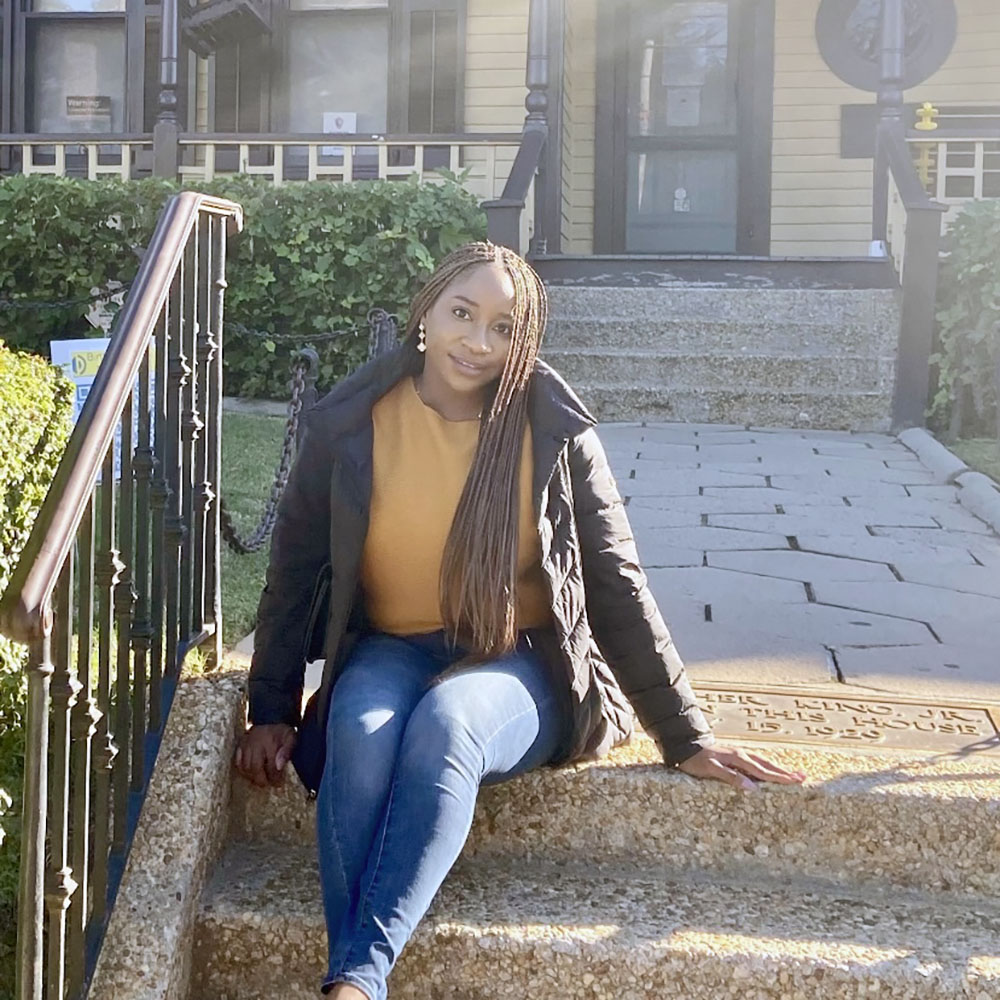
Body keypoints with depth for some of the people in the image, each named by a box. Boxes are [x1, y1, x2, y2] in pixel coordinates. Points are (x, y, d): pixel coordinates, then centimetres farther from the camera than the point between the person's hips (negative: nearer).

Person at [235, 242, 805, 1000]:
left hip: (517, 662, -1)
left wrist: (685, 738, -3)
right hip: (392, 650, 2)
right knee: (361, 731, -33)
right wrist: (271, 713, 2)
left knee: (445, 725, -35)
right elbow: (295, 573, 6)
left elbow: (618, 586, -3)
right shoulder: (349, 422, -4)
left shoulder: (556, 432, -7)